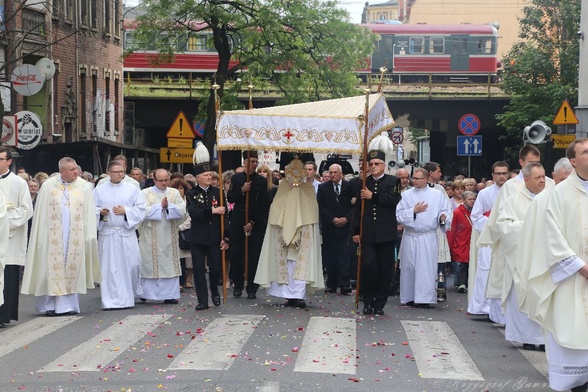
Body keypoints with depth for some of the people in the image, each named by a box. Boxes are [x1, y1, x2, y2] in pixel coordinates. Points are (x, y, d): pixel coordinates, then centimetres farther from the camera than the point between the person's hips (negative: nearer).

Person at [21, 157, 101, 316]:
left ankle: (70, 304, 10)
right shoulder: (48, 185, 1)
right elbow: (41, 212, 2)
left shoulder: (84, 186, 3)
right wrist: (41, 236, -3)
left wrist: (90, 236, -3)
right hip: (53, 235, -1)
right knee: (53, 268, 0)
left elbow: (90, 213, 3)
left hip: (76, 235, 1)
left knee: (72, 267, 3)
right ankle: (50, 304, 7)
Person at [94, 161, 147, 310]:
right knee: (109, 267, -2)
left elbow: (141, 209, 1)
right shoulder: (99, 190, 7)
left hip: (127, 233, 0)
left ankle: (130, 295, 26)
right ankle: (111, 301, 3)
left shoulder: (132, 189, 5)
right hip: (107, 233, 0)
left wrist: (125, 211, -11)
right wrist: (100, 212, -14)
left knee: (131, 264, 1)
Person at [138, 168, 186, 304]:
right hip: (151, 236, -3)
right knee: (149, 263, 0)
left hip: (169, 236, 3)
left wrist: (169, 205, -15)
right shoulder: (145, 193, 0)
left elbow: (183, 210, -2)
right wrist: (160, 205, -13)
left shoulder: (174, 193, 9)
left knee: (170, 264, 3)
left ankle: (170, 294, 7)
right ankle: (145, 293, 10)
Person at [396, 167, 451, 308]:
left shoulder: (437, 195, 5)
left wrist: (443, 217, -19)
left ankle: (425, 298, -2)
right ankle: (409, 297, 14)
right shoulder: (407, 195, 7)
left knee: (427, 268, -6)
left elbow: (445, 211, 1)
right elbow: (399, 215, 0)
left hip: (428, 238, -2)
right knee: (409, 267, 5)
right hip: (410, 237, 2)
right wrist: (414, 211, -11)